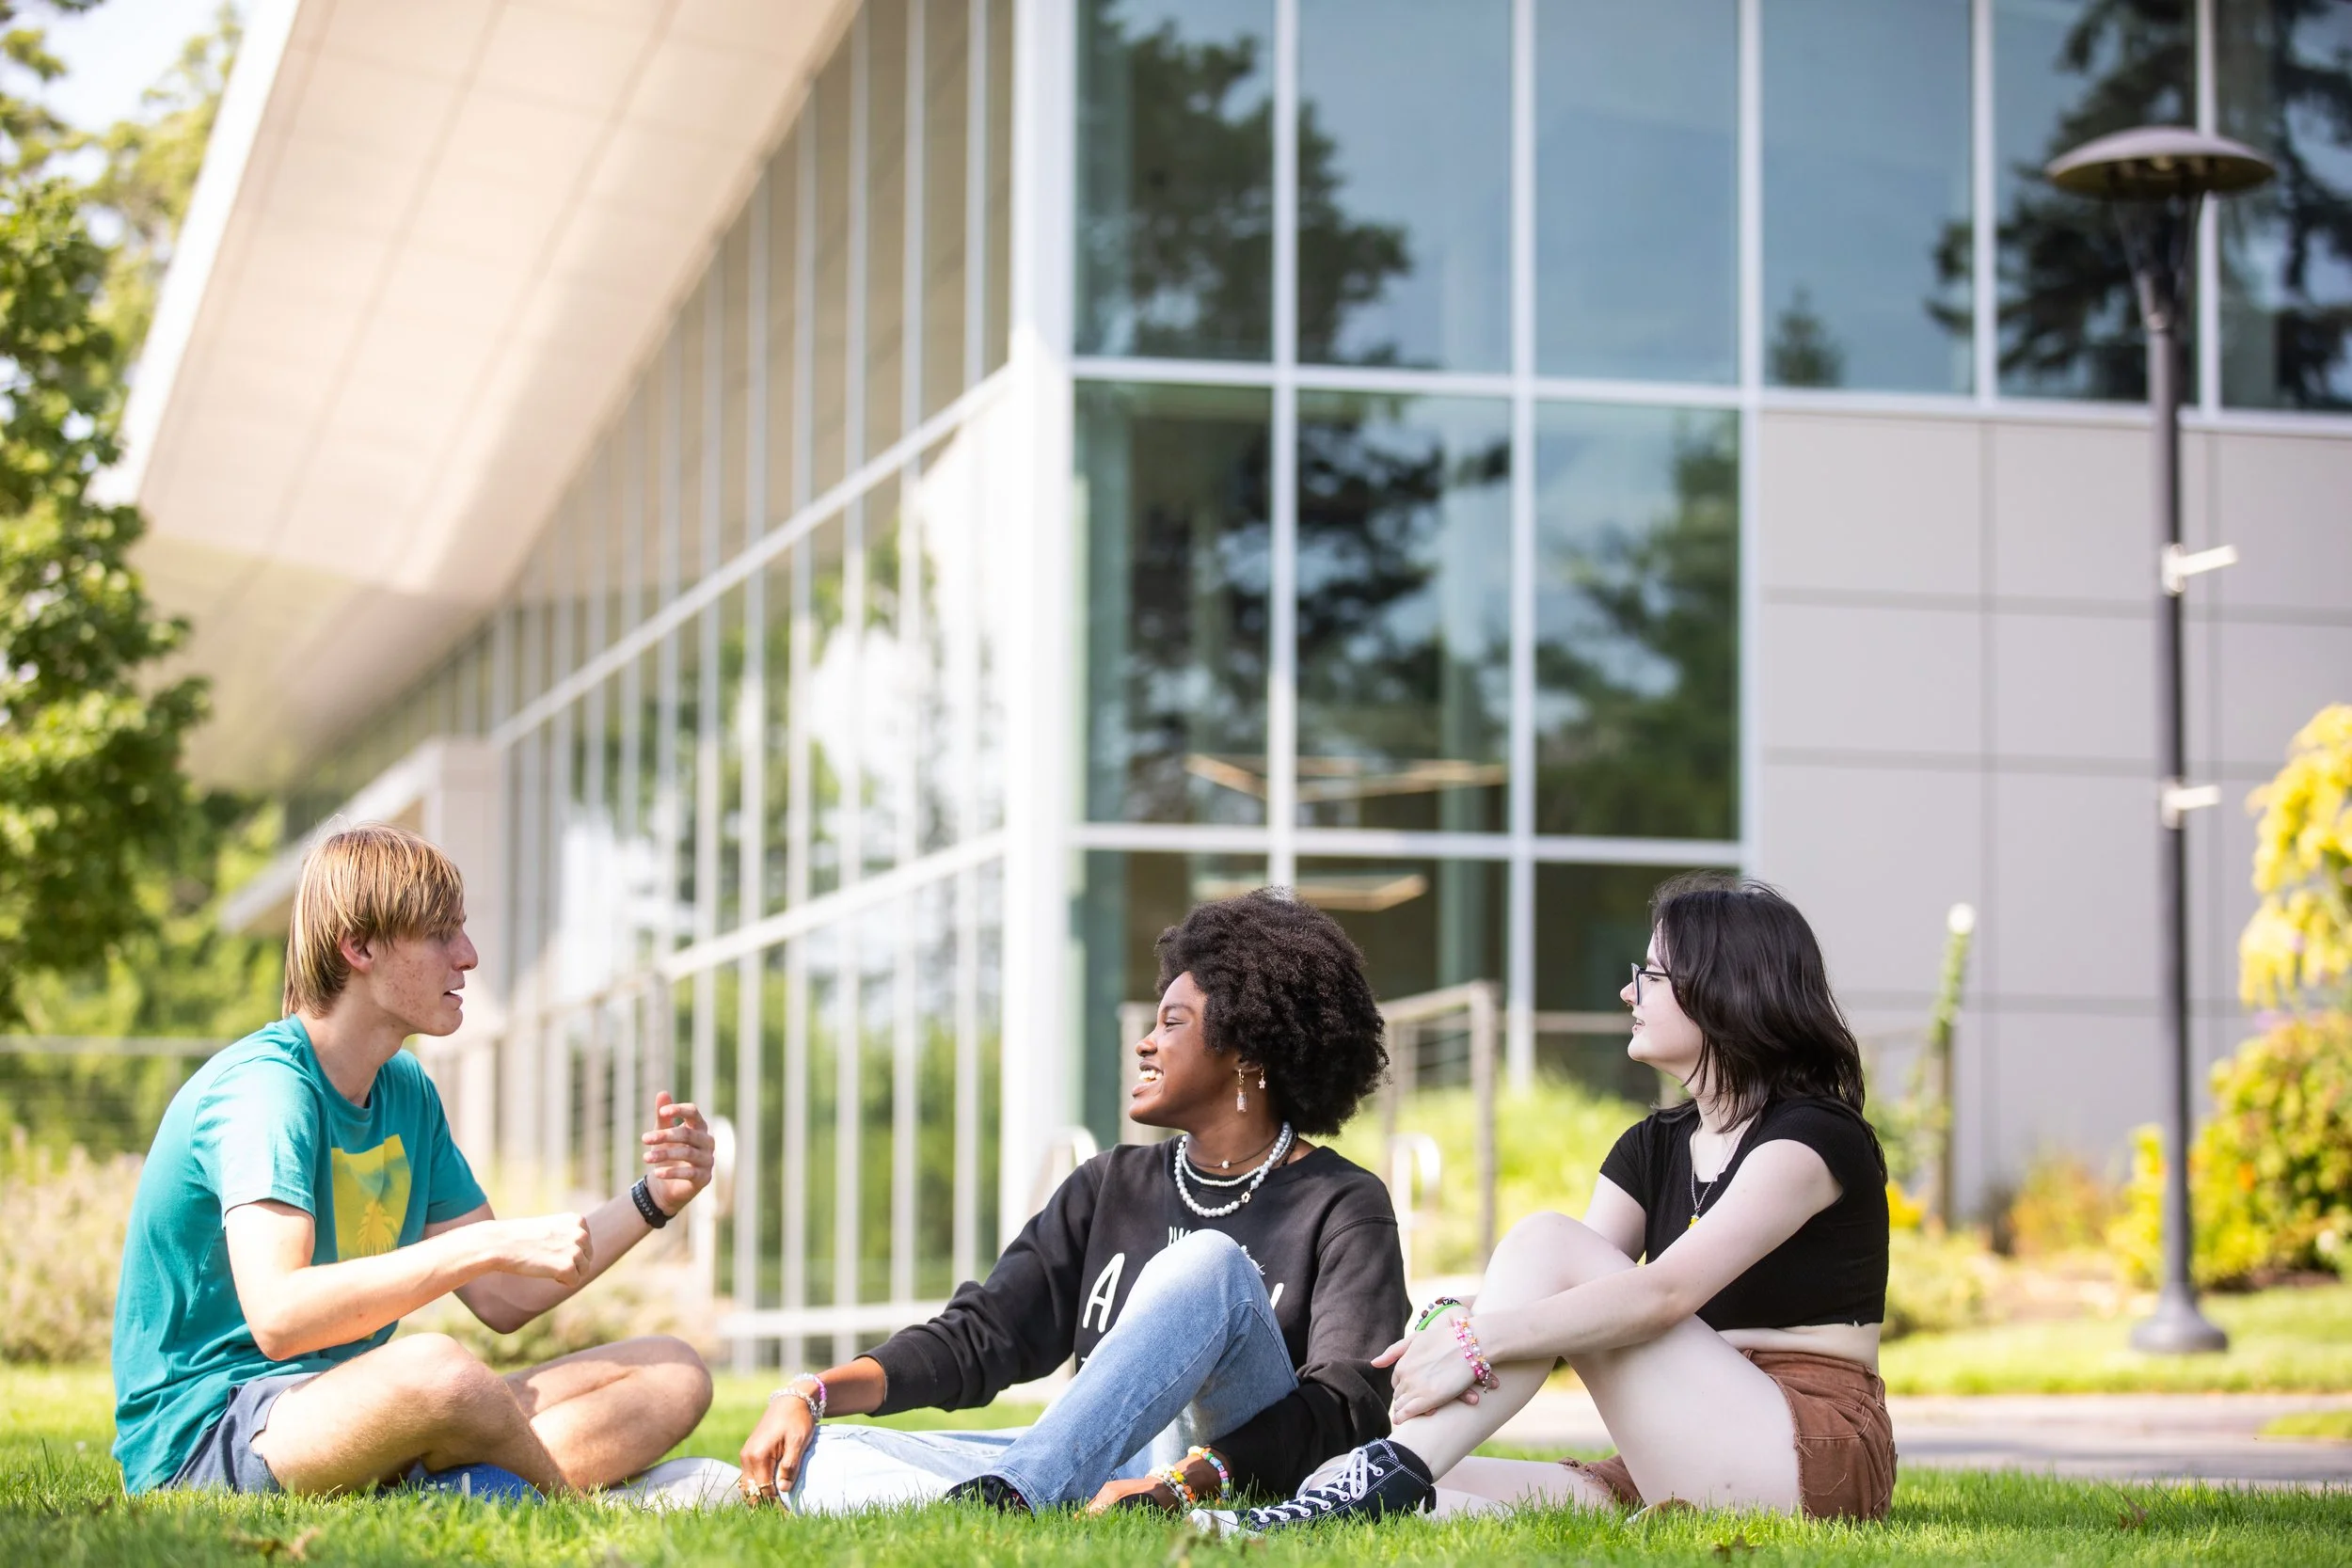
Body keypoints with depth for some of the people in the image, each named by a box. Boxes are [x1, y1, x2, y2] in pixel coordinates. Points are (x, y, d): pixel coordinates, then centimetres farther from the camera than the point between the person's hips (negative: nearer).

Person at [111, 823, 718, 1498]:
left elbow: (502, 1299, 16)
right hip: (207, 1434, -9)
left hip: (347, 1413, 10)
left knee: (672, 1377, 0)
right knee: (433, 1365, -41)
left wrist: (650, 1202, 5)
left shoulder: (407, 1090, 14)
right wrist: (492, 1244, -29)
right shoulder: (262, 1087, -16)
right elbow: (278, 1315, -32)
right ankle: (571, 1491, -11)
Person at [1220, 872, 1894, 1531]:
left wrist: (1482, 1338, -31)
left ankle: (1387, 1480, -31)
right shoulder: (1653, 1148, 19)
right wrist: (1455, 1324, -20)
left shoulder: (1814, 1136, -7)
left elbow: (1663, 1293, -23)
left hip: (1817, 1460, -7)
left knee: (1548, 1242, -21)